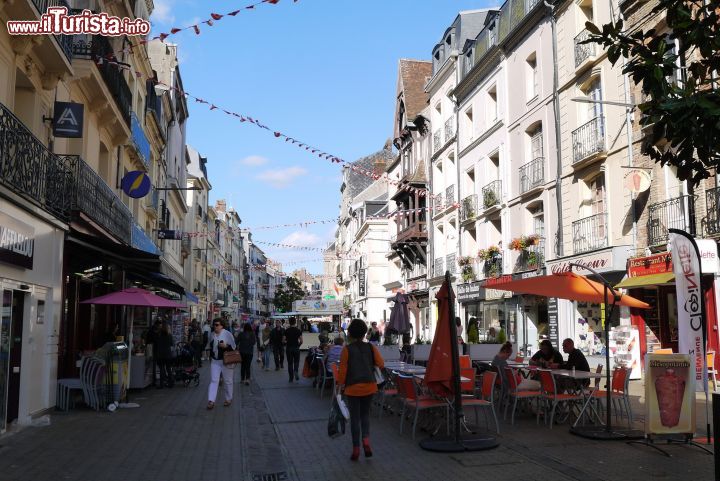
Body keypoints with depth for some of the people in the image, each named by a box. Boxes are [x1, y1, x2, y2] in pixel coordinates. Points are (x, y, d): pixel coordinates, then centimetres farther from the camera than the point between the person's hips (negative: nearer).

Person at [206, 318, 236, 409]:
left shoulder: (227, 334, -10)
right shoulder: (212, 334, 7)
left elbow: (233, 346, -9)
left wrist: (226, 346, -26)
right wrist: (210, 356, 17)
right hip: (215, 361, 4)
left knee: (227, 381, 8)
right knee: (213, 380, -4)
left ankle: (228, 399, 24)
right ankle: (211, 401, -8)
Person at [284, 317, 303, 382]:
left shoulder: (286, 331, -4)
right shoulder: (298, 330, -4)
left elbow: (284, 340, -5)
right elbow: (301, 341, -6)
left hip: (289, 348, 0)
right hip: (296, 348, 0)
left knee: (290, 363, 8)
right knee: (296, 362, 14)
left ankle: (291, 378, 10)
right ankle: (296, 371, -16)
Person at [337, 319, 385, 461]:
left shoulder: (347, 350, -8)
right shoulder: (371, 347, -1)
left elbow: (343, 369, -8)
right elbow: (381, 364, -4)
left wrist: (341, 384, 4)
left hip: (352, 387, -2)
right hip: (369, 386, 2)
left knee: (355, 418, 8)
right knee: (365, 414, 19)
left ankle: (356, 449, 11)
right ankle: (366, 439, -3)